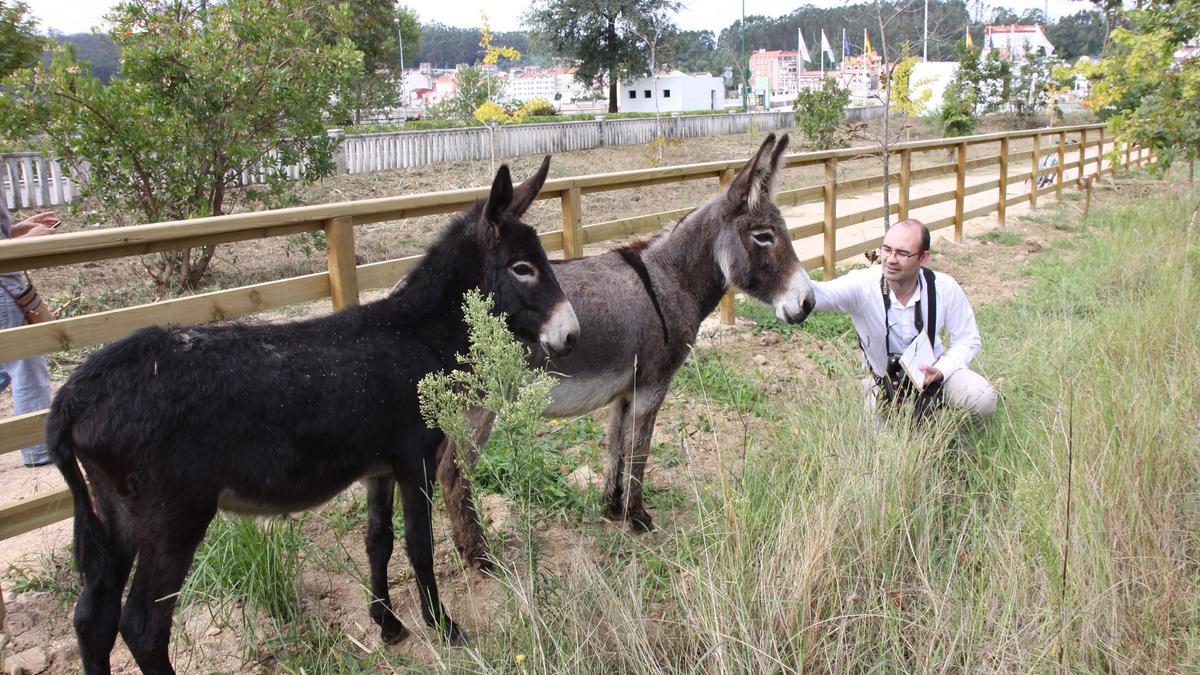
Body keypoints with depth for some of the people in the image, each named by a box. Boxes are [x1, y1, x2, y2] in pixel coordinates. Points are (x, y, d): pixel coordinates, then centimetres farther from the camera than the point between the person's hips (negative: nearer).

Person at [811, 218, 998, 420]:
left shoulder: (945, 288, -18)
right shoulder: (862, 286, -26)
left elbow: (967, 340, -6)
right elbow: (819, 293, -46)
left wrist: (940, 372, -23)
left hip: (931, 371, 0)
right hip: (883, 381, 0)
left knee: (983, 400, -23)